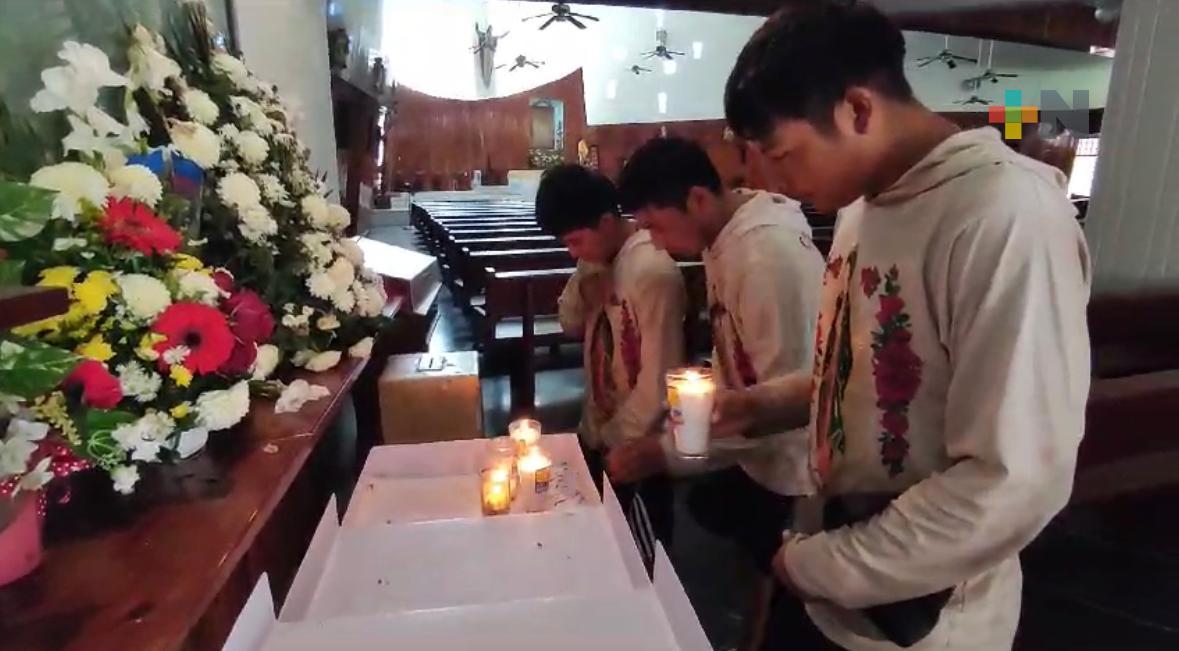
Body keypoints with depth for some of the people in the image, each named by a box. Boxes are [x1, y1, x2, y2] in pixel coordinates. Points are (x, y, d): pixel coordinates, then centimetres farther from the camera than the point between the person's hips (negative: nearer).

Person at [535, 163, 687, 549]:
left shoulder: (652, 270, -24)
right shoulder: (599, 258, 1)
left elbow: (657, 379, -22)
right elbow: (571, 325, 7)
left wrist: (618, 441, -14)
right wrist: (585, 273, -10)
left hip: (636, 446, -7)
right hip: (597, 431, 7)